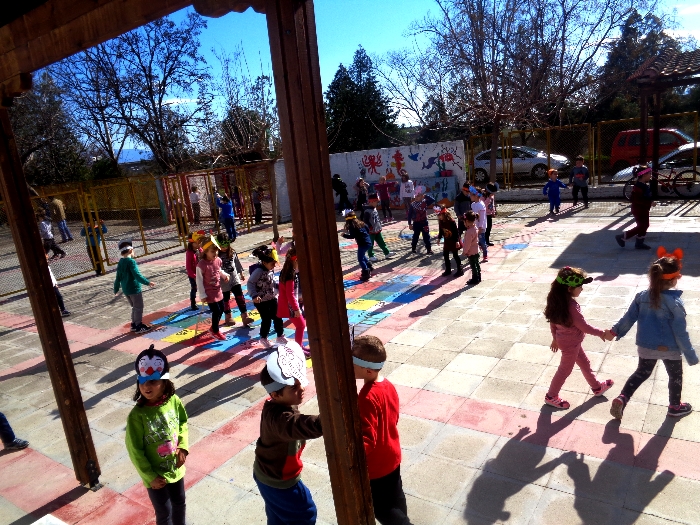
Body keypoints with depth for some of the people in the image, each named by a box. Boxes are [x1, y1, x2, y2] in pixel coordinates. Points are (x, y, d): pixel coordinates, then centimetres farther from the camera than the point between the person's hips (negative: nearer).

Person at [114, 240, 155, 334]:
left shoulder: (120, 263, 8)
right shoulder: (131, 262, -17)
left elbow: (118, 278, 14)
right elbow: (137, 275, -27)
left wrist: (116, 289, 24)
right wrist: (147, 282, -33)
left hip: (126, 290, 8)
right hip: (134, 289, -8)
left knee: (135, 307, 20)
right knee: (139, 308, 2)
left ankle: (134, 324, 27)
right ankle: (139, 326, 6)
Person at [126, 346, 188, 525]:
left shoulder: (173, 401, -15)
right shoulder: (137, 415, -26)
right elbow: (134, 450, -17)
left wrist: (183, 445, -9)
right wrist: (150, 477, -13)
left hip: (175, 468, 4)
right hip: (155, 475, -4)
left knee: (180, 503, 25)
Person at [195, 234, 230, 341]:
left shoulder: (218, 260, -5)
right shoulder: (201, 265, -24)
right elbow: (199, 281, -18)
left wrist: (225, 275, -4)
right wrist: (202, 295, -16)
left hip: (218, 291, 7)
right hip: (209, 293, -7)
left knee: (221, 309, 17)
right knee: (216, 311, -2)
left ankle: (214, 328, 39)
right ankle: (215, 331, 22)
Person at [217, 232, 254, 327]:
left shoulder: (232, 252, 1)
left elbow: (237, 263, 13)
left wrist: (241, 273, 20)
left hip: (235, 278, 3)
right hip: (224, 281, -3)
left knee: (240, 297, -3)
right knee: (226, 299, 11)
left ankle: (245, 316, -2)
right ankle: (228, 317, 28)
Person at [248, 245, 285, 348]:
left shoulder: (271, 269, -1)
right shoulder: (258, 271, -24)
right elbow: (250, 283, -25)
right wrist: (254, 295, -35)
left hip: (272, 298, 7)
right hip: (261, 301, -7)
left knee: (277, 317, 12)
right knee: (266, 320, 5)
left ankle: (280, 337, 29)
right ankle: (263, 338, 29)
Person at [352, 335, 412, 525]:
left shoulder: (367, 398, -32)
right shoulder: (389, 385, -7)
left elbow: (368, 439, -34)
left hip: (375, 466, -8)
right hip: (392, 457, 8)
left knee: (380, 508, 14)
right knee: (395, 499, 26)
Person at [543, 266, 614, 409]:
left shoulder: (556, 301, -7)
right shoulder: (571, 306, -33)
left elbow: (552, 321, 3)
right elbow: (584, 326, -25)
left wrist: (555, 338, 15)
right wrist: (601, 333, -10)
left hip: (563, 338, 8)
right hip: (571, 343, -8)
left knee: (584, 363, 26)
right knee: (565, 370, 11)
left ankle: (596, 387, 48)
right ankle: (551, 396, 26)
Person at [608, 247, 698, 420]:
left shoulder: (641, 297, -9)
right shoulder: (675, 302, -22)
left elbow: (629, 318, -2)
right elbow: (680, 332, -17)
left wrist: (615, 332, 11)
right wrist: (690, 355, -7)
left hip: (646, 347, 4)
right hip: (670, 348, -3)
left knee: (642, 373, 21)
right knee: (675, 376, 22)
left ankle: (621, 399, 7)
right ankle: (675, 407, 41)